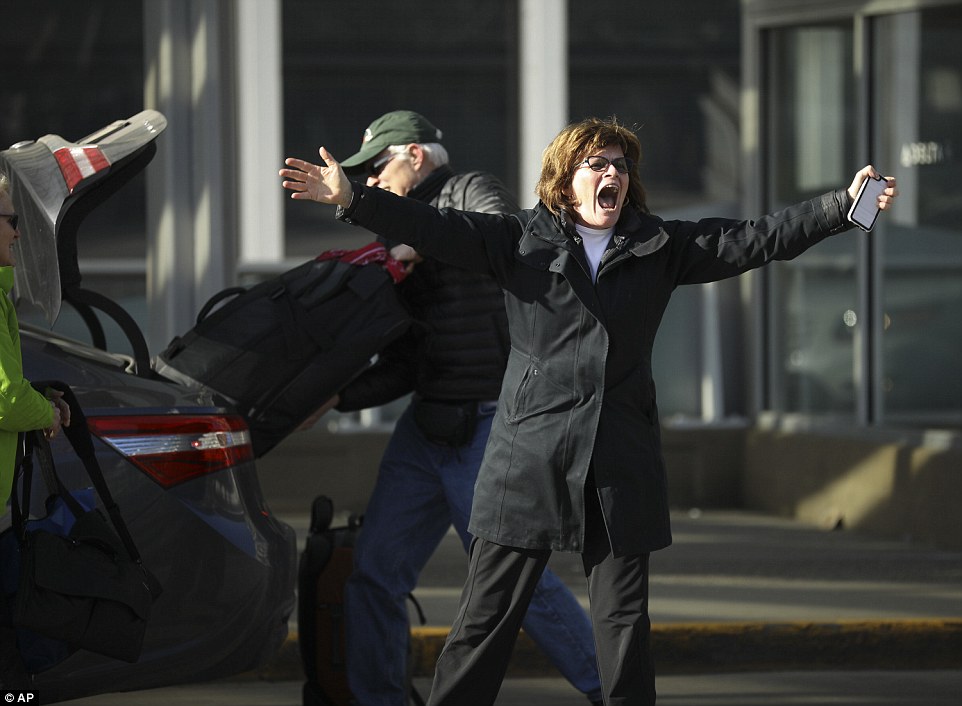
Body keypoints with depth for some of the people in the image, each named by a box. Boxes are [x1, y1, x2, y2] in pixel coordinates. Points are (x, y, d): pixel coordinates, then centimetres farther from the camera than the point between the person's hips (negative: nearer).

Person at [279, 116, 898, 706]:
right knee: (488, 614, -1)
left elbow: (756, 241, 6)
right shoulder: (522, 240, 5)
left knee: (625, 620, 5)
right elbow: (438, 230, -6)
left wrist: (845, 206, -3)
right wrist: (354, 200, -21)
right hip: (530, 458, -2)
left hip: (621, 466, 2)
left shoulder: (660, 247, 10)